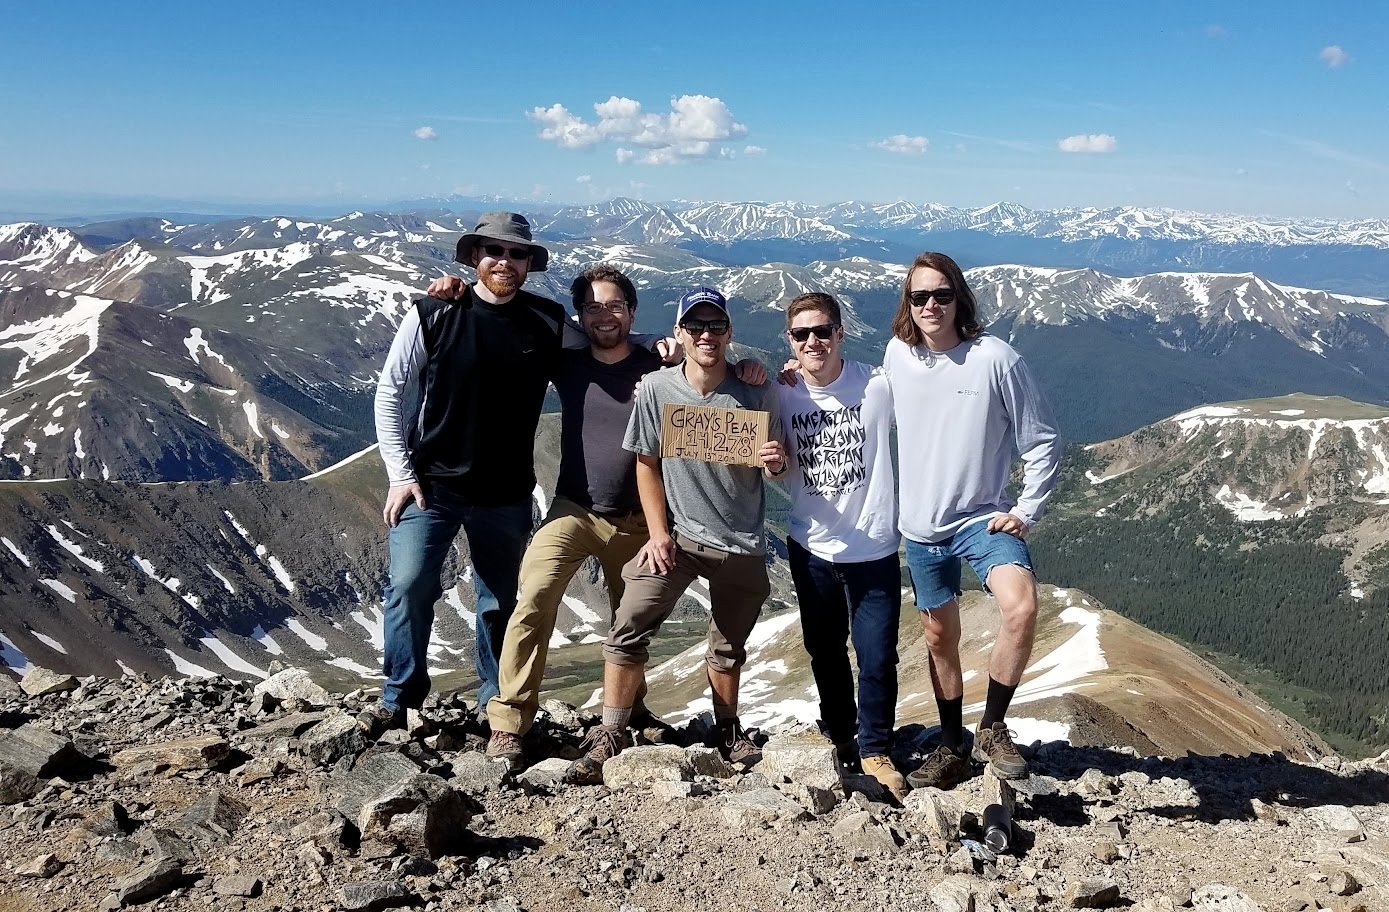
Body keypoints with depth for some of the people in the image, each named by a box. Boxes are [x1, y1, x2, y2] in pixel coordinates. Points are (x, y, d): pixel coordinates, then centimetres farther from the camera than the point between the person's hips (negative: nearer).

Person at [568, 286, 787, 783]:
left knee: (729, 647, 15)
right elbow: (647, 463, 1)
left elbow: (775, 466, 2)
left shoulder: (755, 393, -8)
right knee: (627, 630, -14)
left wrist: (776, 462, -23)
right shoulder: (656, 388, -8)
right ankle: (610, 736, -1)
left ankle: (728, 730, 38)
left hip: (741, 542, 1)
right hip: (677, 535, 0)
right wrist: (658, 533, -7)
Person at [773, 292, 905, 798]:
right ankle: (839, 734, 40)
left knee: (877, 658, 1)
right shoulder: (782, 394, -4)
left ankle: (875, 750, 23)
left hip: (874, 549, -3)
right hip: (812, 547, 3)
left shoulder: (881, 385, -13)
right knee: (824, 650, 18)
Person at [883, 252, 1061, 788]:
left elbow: (1043, 442, -7)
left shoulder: (996, 358, -13)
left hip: (984, 518, -3)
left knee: (1021, 607, -27)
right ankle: (951, 751, 30)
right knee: (939, 637, 13)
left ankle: (992, 729, -5)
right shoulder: (897, 355, -2)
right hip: (921, 526, 4)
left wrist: (1026, 513, -10)